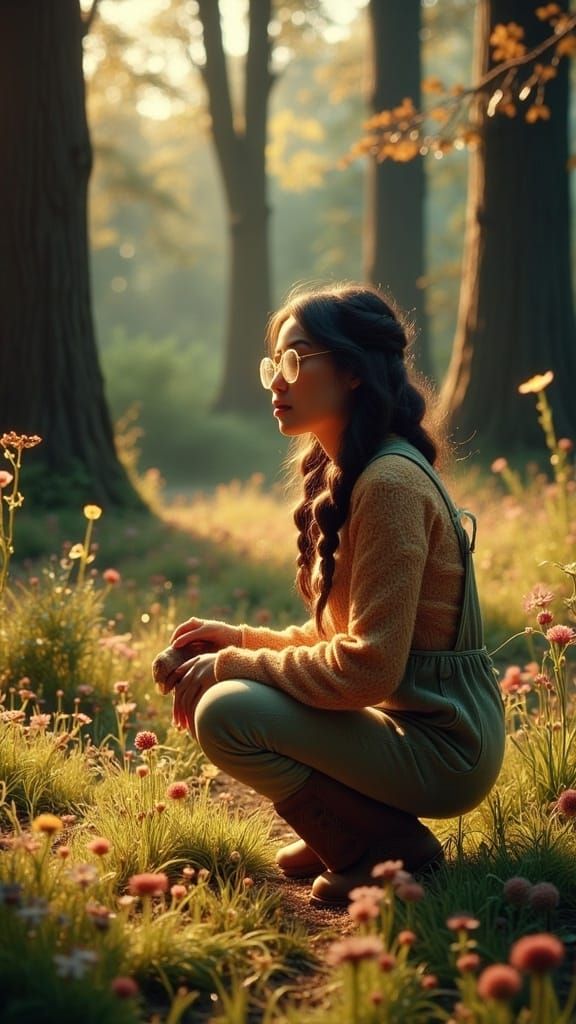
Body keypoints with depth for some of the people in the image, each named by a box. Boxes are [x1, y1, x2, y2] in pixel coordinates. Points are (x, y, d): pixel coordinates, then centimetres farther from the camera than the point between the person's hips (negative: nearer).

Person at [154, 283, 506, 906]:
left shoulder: (389, 482, -20)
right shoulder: (339, 477, 11)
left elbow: (366, 668, -24)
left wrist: (234, 663, -14)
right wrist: (240, 640, 3)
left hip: (444, 744, -10)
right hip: (405, 719, 10)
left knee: (224, 713, -22)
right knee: (210, 682, 11)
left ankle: (390, 847, -6)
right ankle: (345, 833, 12)